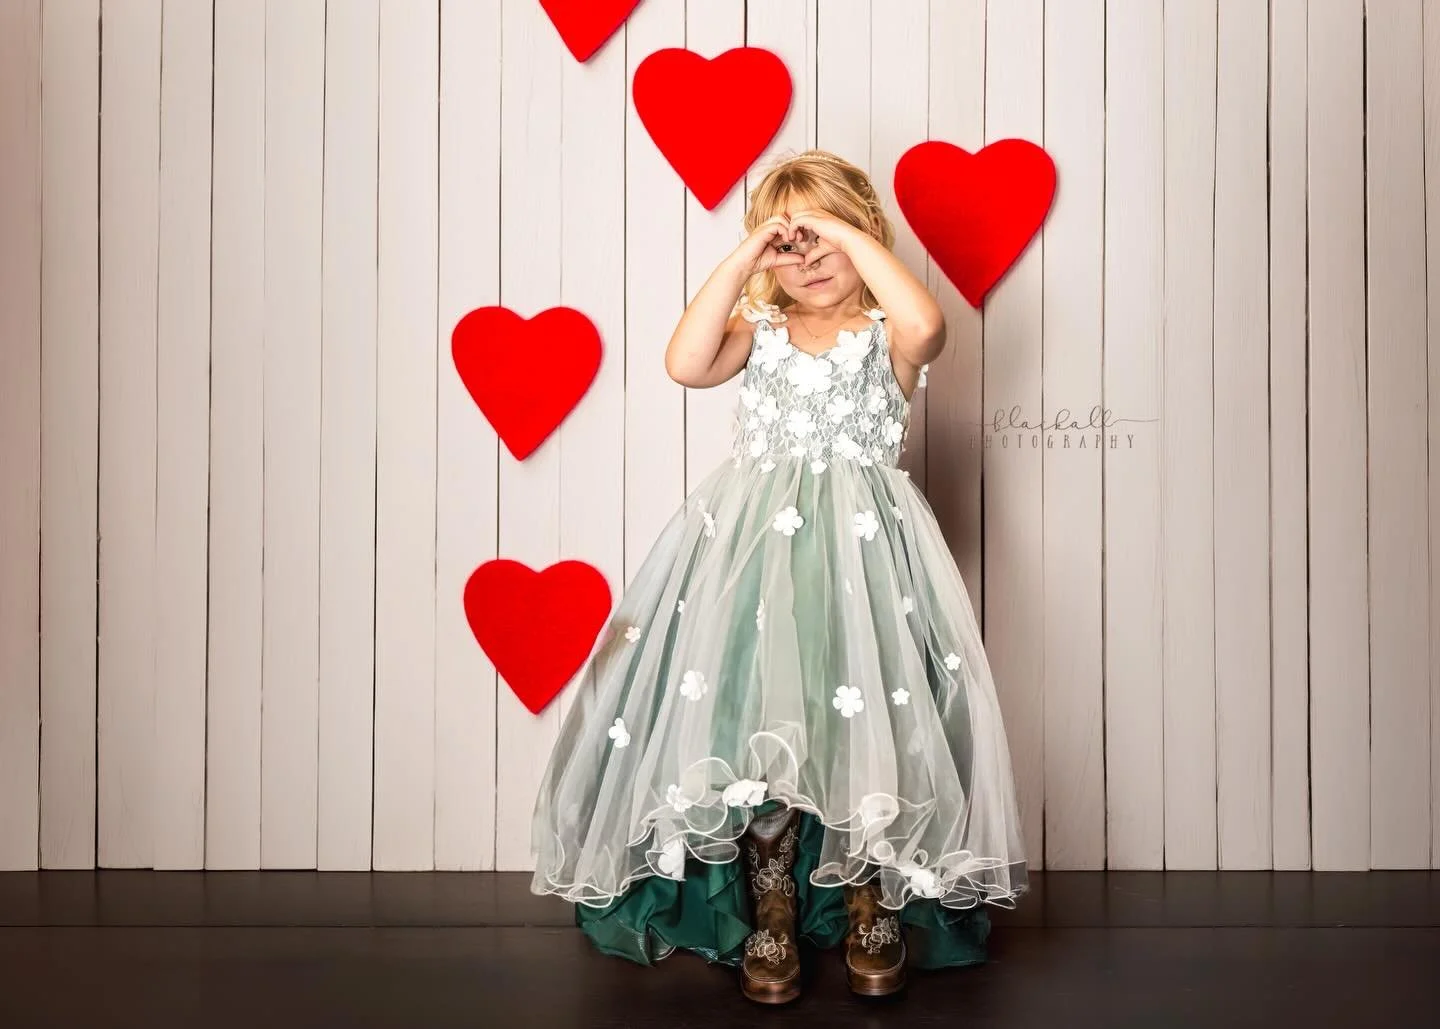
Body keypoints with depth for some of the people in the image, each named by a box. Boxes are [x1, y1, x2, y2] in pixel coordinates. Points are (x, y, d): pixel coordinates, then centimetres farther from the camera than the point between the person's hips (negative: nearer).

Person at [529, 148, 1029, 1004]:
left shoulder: (884, 333, 6)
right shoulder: (759, 329, 12)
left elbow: (926, 326, -20)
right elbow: (686, 364, -8)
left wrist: (850, 232, -12)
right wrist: (742, 259, -7)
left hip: (861, 546, -2)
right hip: (757, 545, 2)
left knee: (865, 726, -7)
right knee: (756, 724, -4)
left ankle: (873, 907, 15)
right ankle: (770, 917, 11)